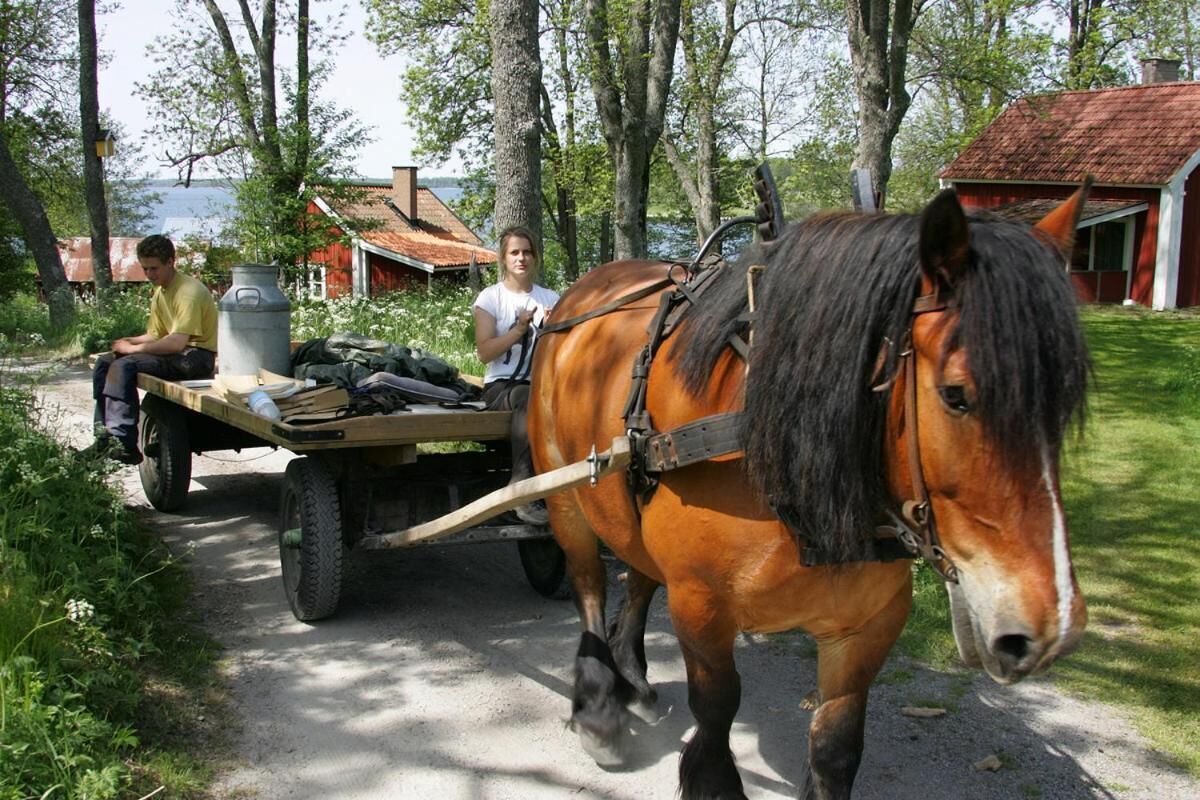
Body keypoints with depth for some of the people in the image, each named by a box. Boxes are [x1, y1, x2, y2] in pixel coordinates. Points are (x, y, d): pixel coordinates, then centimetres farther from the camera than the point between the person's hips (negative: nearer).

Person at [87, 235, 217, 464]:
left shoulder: (188, 291, -17)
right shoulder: (160, 292, 14)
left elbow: (177, 342, -26)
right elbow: (155, 335, 16)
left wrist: (133, 348, -19)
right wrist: (128, 342, -5)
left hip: (196, 356, -10)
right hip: (177, 351, 10)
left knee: (124, 366, -26)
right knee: (104, 363, 3)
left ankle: (123, 443, -26)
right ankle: (105, 435, 0)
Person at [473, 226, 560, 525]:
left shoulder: (550, 298, 13)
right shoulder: (491, 297, 5)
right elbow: (484, 353, -6)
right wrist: (520, 329, -16)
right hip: (501, 387, -3)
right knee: (528, 399, -39)